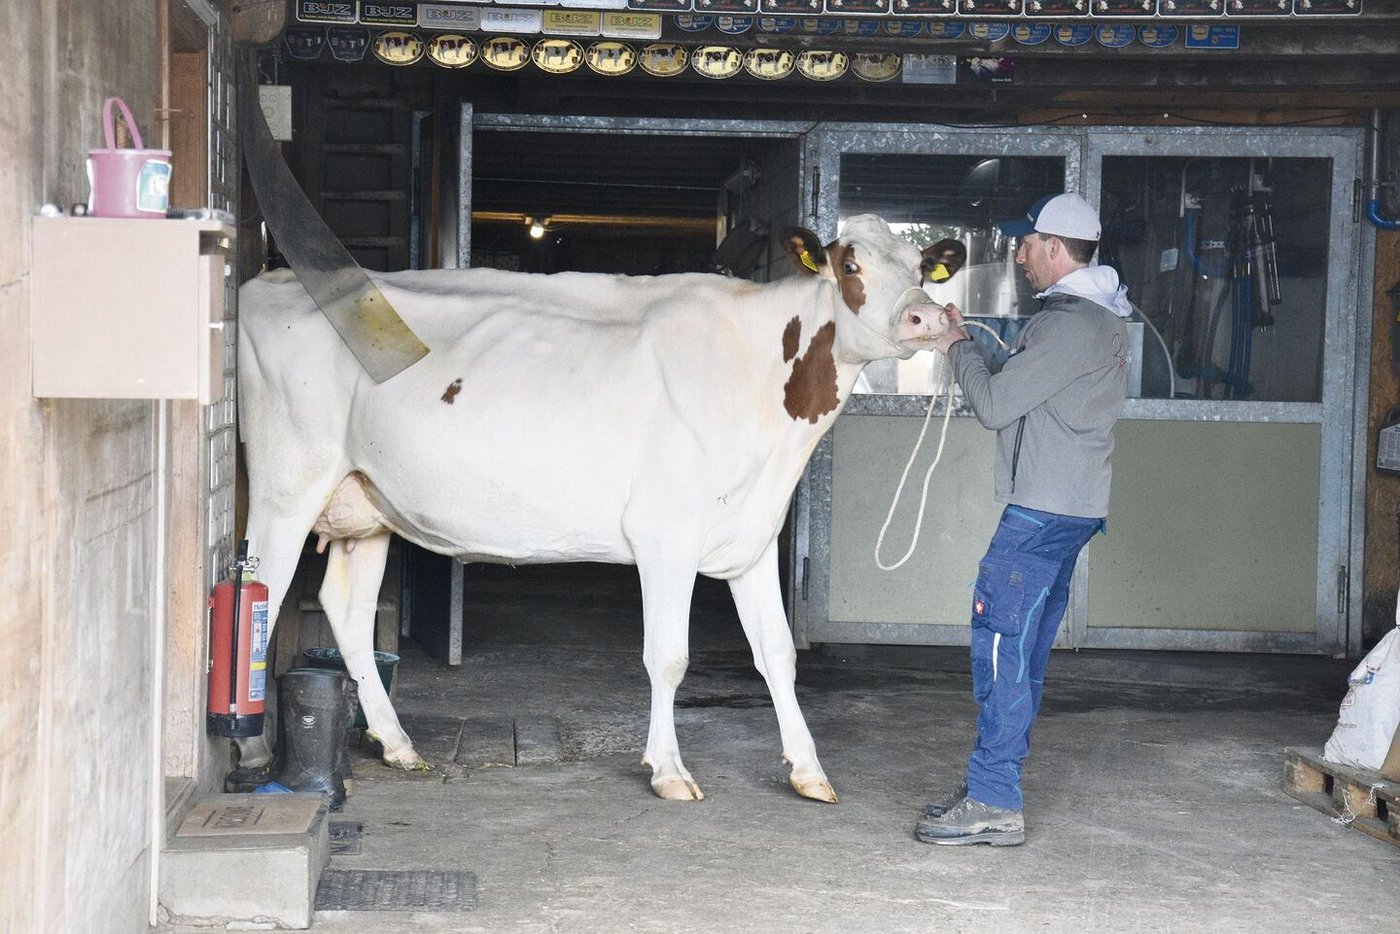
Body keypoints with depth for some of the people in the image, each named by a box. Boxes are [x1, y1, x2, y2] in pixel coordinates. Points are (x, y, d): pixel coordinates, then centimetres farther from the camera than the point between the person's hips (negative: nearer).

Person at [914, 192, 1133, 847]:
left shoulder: (1070, 324, -16)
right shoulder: (1100, 318, 18)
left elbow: (994, 404, -16)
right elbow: (1018, 388, 21)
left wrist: (959, 350, 1)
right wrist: (965, 341, 15)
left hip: (1042, 510, -11)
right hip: (1074, 507, 11)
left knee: (1000, 643, -10)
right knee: (1024, 652, 13)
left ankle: (994, 806, -9)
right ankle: (994, 787, 20)